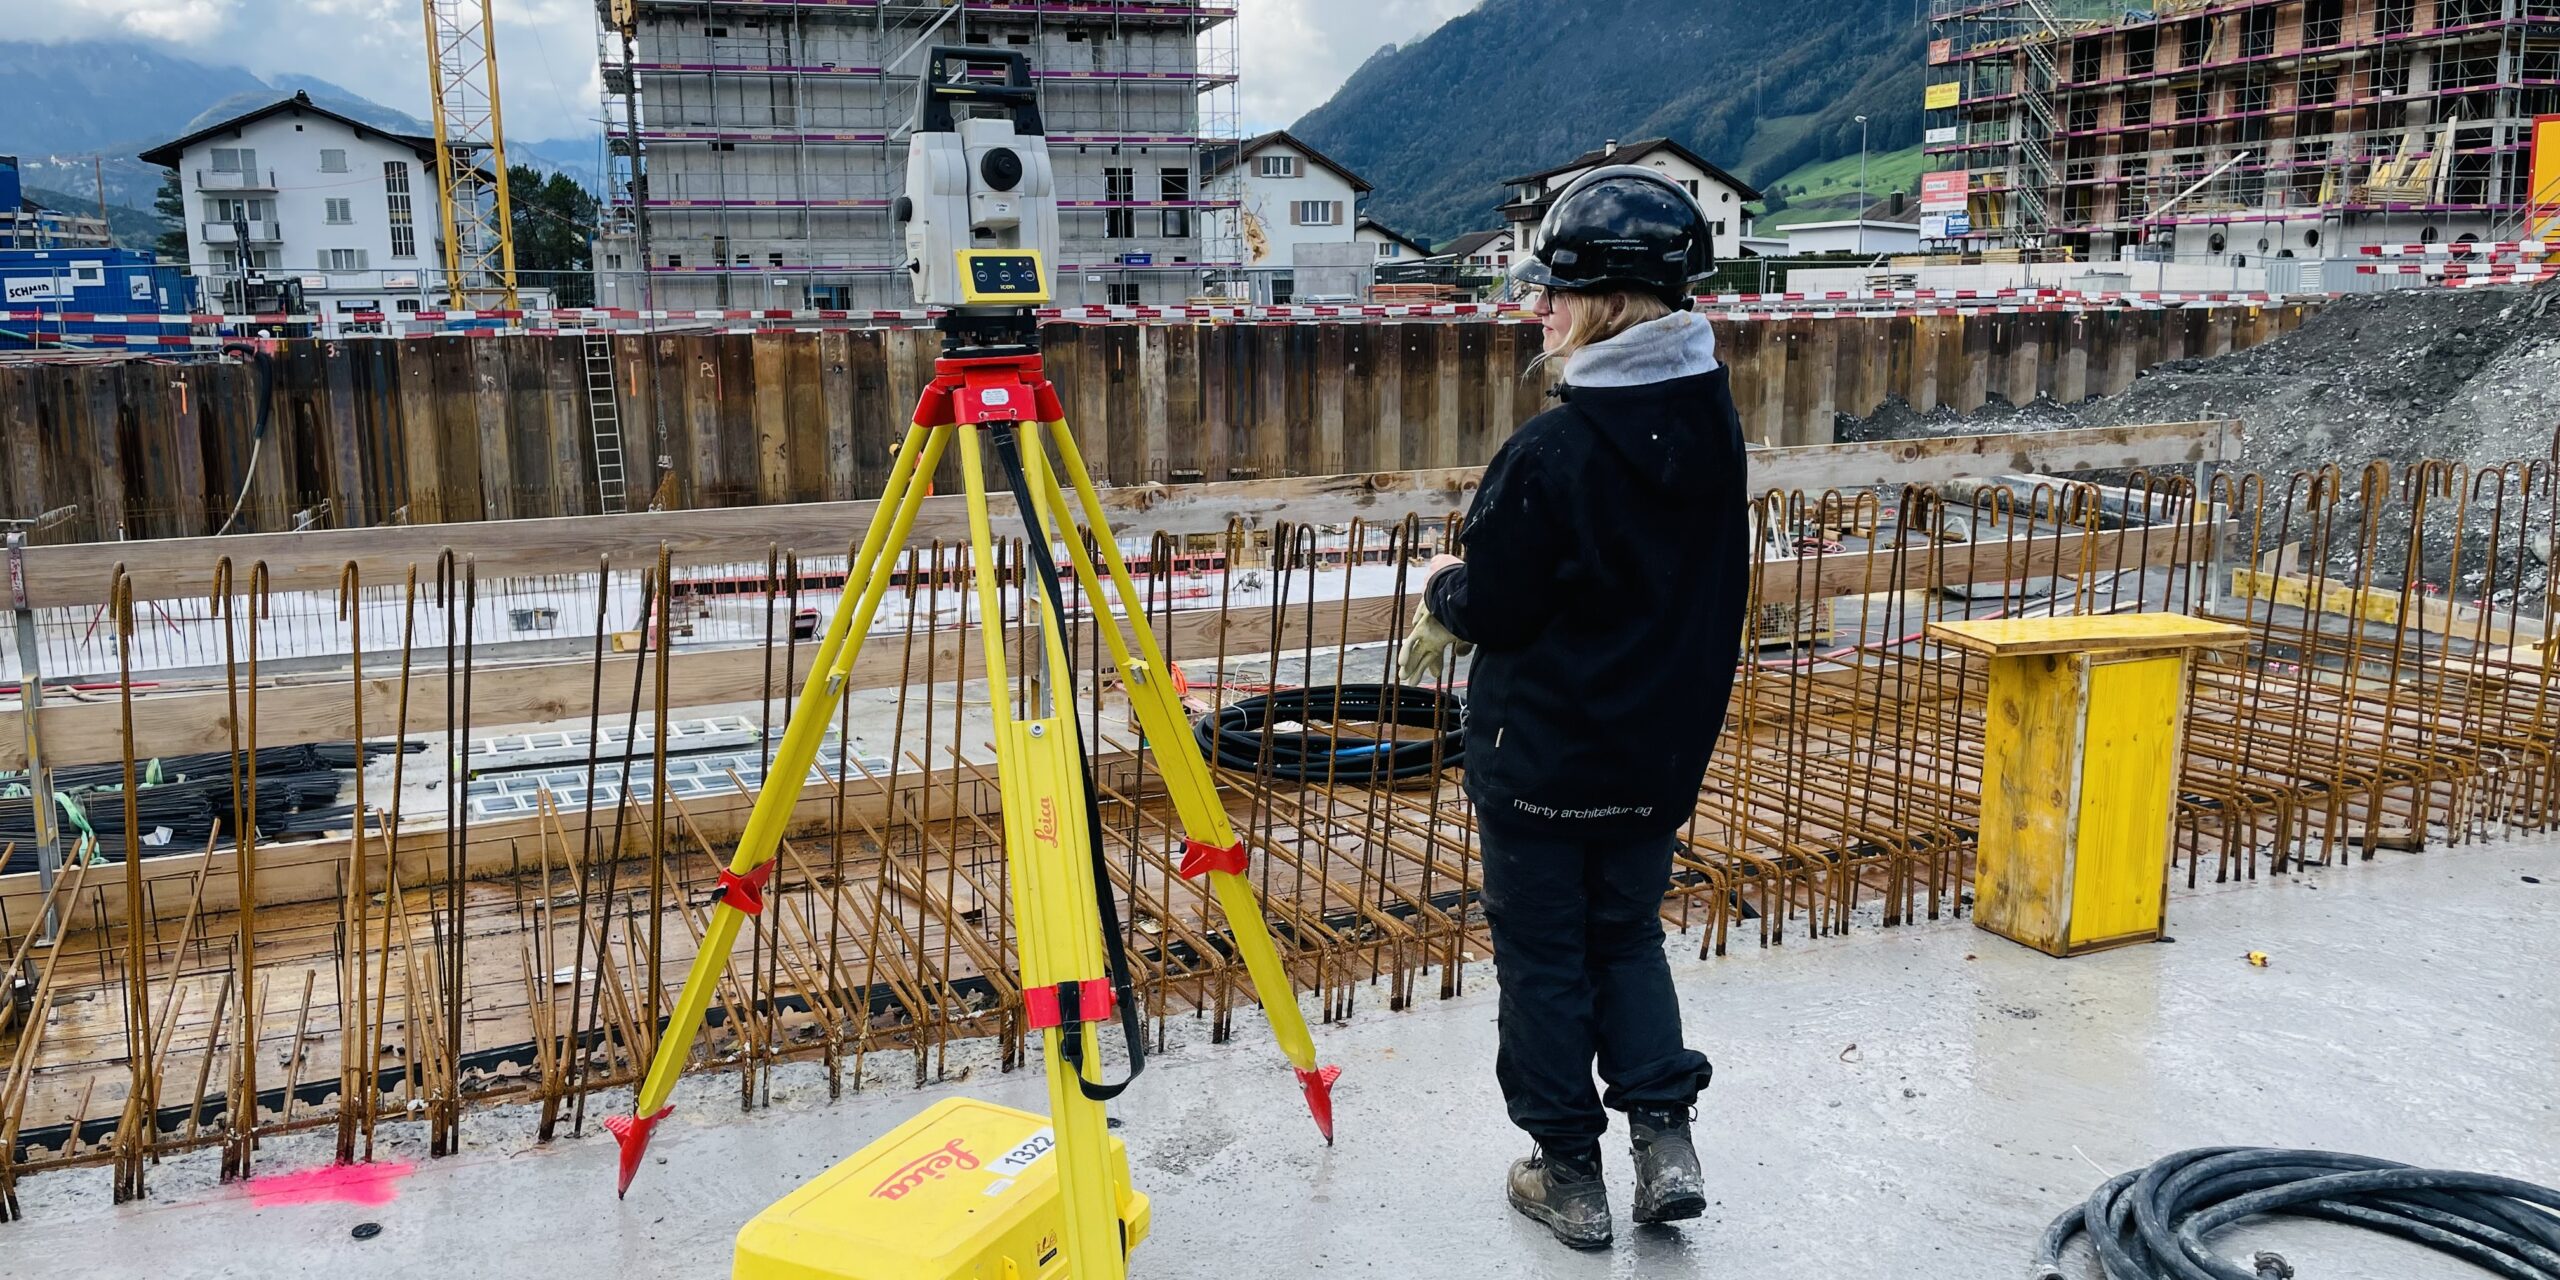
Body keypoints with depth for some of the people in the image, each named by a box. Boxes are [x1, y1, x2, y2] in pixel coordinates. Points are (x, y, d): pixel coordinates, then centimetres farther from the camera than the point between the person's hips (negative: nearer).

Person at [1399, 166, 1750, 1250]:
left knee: (1544, 956, 10)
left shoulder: (1551, 451, -24)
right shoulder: (1712, 421, -1)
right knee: (1627, 932, 23)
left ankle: (1570, 1175, 21)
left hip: (1540, 755, -6)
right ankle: (1665, 1135, 15)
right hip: (1663, 748, 6)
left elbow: (1493, 611, -17)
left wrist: (1442, 592, 7)